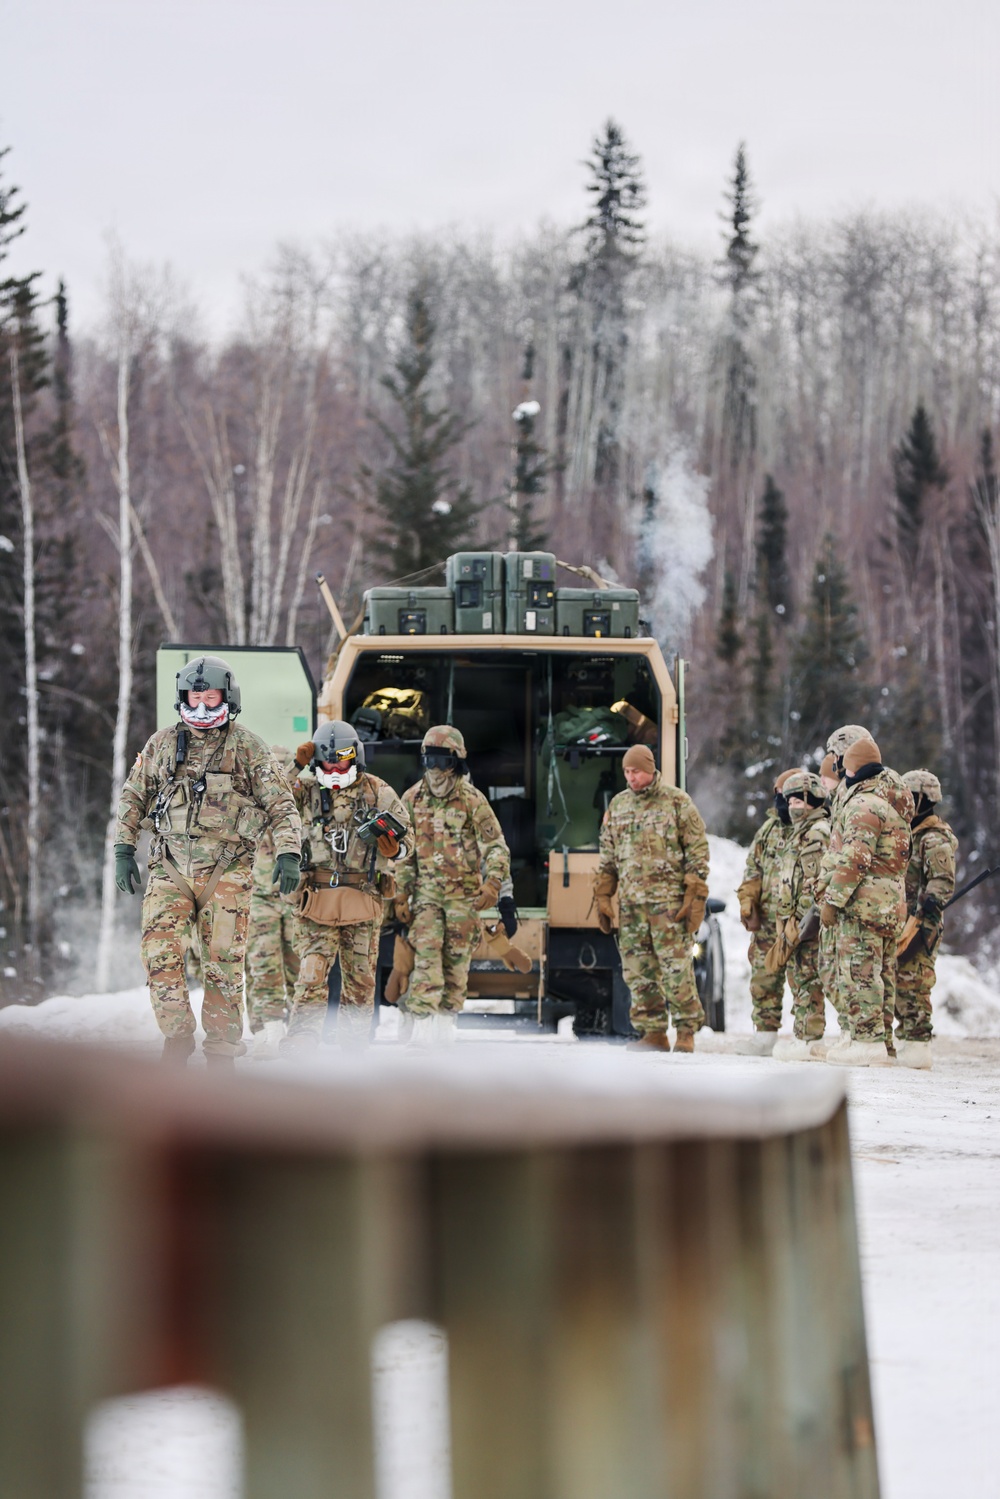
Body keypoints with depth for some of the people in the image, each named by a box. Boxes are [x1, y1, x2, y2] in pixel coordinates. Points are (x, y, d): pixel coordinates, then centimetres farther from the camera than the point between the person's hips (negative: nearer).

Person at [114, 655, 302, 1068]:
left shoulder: (249, 749, 3)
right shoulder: (162, 744, 10)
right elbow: (133, 797, 17)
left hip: (226, 870, -2)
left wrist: (288, 854, -10)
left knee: (223, 961, -2)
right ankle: (177, 1035, -4)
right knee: (160, 952, -13)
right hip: (170, 867, 2)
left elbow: (281, 805, 2)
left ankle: (221, 1049, 5)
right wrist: (124, 850, 8)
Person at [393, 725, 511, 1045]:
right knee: (426, 954, -13)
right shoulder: (412, 799, 5)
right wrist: (401, 898, 6)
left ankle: (445, 1022, 14)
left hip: (464, 892, -1)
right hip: (427, 890, 1)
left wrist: (493, 884, -15)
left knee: (457, 959, 3)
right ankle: (421, 1021, -18)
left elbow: (496, 845, -2)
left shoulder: (472, 800, -3)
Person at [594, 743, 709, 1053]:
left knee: (675, 966, -8)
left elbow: (697, 851, -1)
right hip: (630, 900, 5)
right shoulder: (618, 805, 14)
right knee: (638, 969, 3)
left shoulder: (677, 802, 0)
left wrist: (696, 897, -8)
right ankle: (653, 1033, 9)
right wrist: (602, 896, 13)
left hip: (669, 899, -5)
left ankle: (687, 1030, 0)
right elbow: (607, 856, 20)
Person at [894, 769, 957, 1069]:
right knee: (899, 983, 10)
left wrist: (915, 921, -25)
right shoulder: (909, 834, 18)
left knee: (912, 985, -10)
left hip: (921, 927, -9)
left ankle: (917, 1046, -7)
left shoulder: (935, 840, -12)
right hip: (901, 921, 9)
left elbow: (941, 886, -20)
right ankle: (905, 1040, 15)